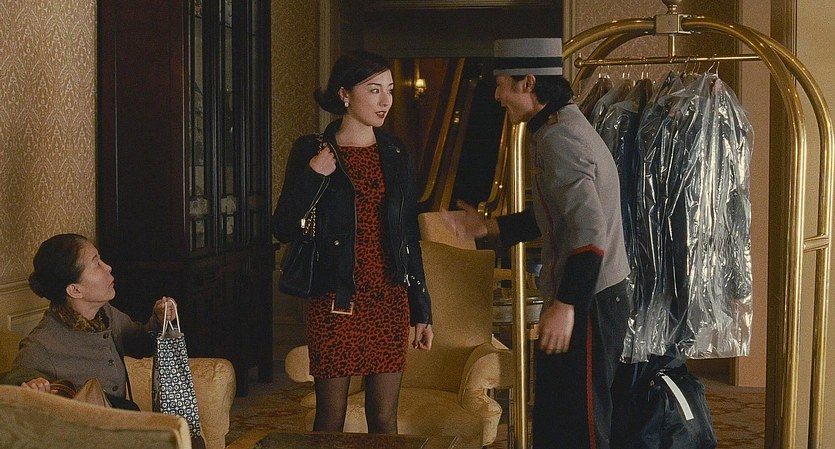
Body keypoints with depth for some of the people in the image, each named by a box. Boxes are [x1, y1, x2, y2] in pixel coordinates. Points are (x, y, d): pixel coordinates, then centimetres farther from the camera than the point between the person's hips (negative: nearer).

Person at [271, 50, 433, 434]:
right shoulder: (311, 151, -2)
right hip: (335, 302, -3)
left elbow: (409, 236, 12)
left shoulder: (394, 153, 10)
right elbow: (283, 230, -4)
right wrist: (312, 177, -17)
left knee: (384, 420, 6)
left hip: (389, 301, 3)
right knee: (331, 419, 2)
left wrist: (421, 310, 10)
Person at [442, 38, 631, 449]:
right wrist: (489, 227, 20)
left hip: (589, 301, -11)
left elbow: (589, 229, -27)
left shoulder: (558, 138, -19)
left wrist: (566, 305, -27)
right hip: (575, 296, 11)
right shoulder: (560, 127, 14)